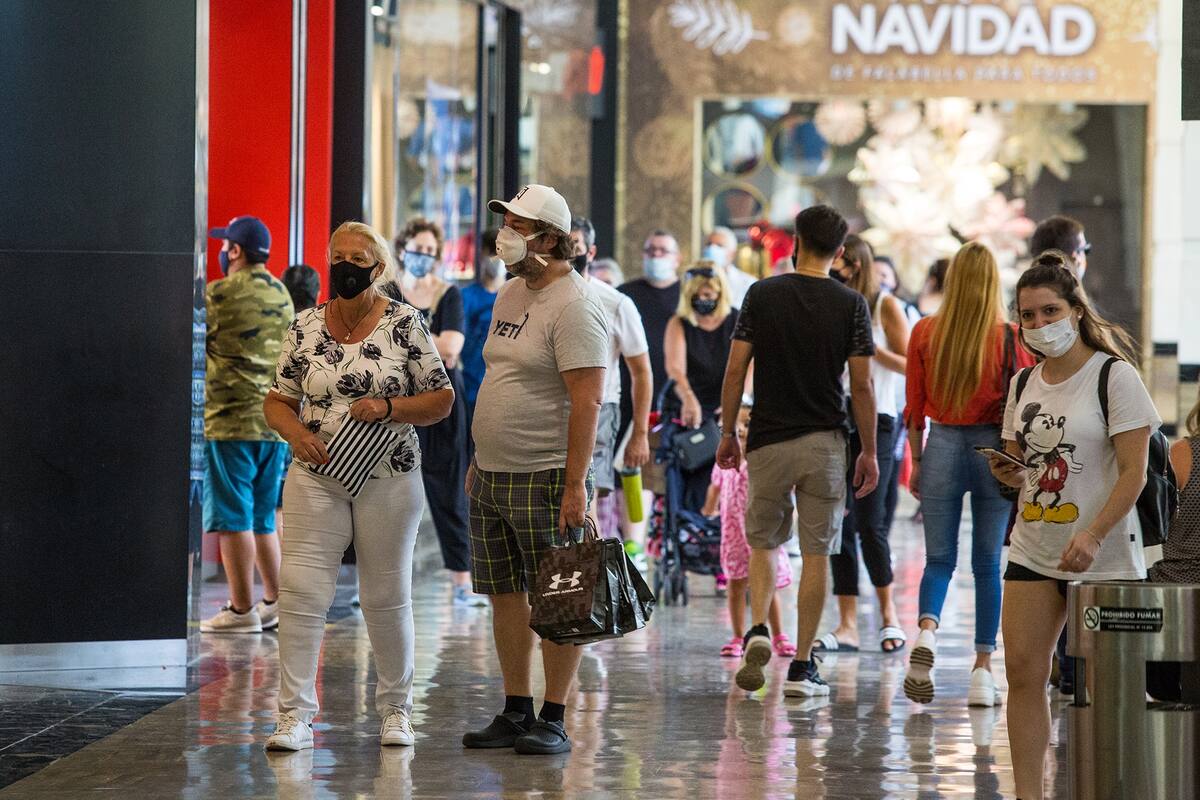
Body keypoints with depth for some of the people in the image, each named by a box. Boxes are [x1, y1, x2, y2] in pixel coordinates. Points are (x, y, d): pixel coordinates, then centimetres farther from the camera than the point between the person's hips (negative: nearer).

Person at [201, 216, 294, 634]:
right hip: (276, 422, 7)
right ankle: (274, 601, 16)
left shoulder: (218, 295, -10)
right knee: (263, 517, 15)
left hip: (230, 422, -7)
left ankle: (242, 608, -3)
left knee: (232, 517, -3)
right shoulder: (282, 295, 12)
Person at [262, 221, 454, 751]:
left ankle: (395, 709, 22)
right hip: (315, 478, 2)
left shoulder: (405, 324, -2)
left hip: (388, 478, -2)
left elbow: (441, 399, -1)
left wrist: (388, 408, -17)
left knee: (388, 597, 7)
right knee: (300, 589, -8)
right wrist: (298, 434, -9)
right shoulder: (305, 328, 5)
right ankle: (295, 716, -4)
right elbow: (277, 401, 11)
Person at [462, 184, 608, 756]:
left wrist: (574, 483, -22)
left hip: (545, 479, -9)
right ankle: (516, 712, 18)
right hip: (493, 475, 9)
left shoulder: (574, 307, -14)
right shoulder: (511, 295, 14)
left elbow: (587, 400, -18)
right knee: (505, 595, 11)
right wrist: (478, 458, 20)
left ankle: (554, 720, 1)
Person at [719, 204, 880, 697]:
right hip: (825, 442, 0)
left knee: (763, 542, 16)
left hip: (768, 440, 1)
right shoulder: (851, 305, -3)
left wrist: (727, 434, 7)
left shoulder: (762, 295, -2)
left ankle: (759, 630, -8)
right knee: (817, 553, 5)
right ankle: (802, 667, 5)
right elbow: (862, 386, -4)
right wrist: (869, 451, 4)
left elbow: (735, 371, -3)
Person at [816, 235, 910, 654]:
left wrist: (868, 346, -13)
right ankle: (846, 626, 2)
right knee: (839, 523, 0)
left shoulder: (885, 306, 1)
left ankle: (888, 614, 11)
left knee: (869, 523, -6)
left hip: (875, 419, -4)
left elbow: (909, 365, -2)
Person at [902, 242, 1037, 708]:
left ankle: (926, 631, -20)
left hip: (942, 445, 1)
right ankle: (982, 669, 7)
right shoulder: (1011, 338, -7)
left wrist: (917, 463, 14)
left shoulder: (925, 333, -2)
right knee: (988, 564, 8)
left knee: (939, 559, 9)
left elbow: (915, 408, 4)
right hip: (993, 449, -1)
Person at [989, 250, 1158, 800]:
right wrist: (1009, 473, -3)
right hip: (1034, 550, 5)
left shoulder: (1114, 376, -8)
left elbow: (1133, 473, -12)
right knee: (1023, 671, -4)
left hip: (1103, 556, -5)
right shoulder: (1024, 384, 11)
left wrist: (1093, 537, -23)